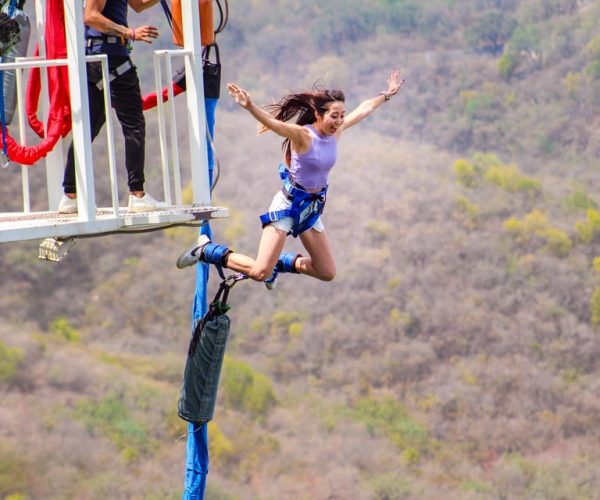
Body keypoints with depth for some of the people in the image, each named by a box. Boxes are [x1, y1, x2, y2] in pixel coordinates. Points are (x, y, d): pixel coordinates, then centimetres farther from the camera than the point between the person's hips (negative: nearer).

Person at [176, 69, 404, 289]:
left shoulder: (336, 131, 0)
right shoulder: (302, 135, -20)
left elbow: (364, 109, 15)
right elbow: (272, 122, -37)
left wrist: (387, 94, 27)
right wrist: (249, 106, -54)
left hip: (312, 207, 7)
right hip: (289, 204, -7)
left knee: (327, 273, 9)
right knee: (260, 273, -16)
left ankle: (279, 262, 29)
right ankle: (206, 249, 3)